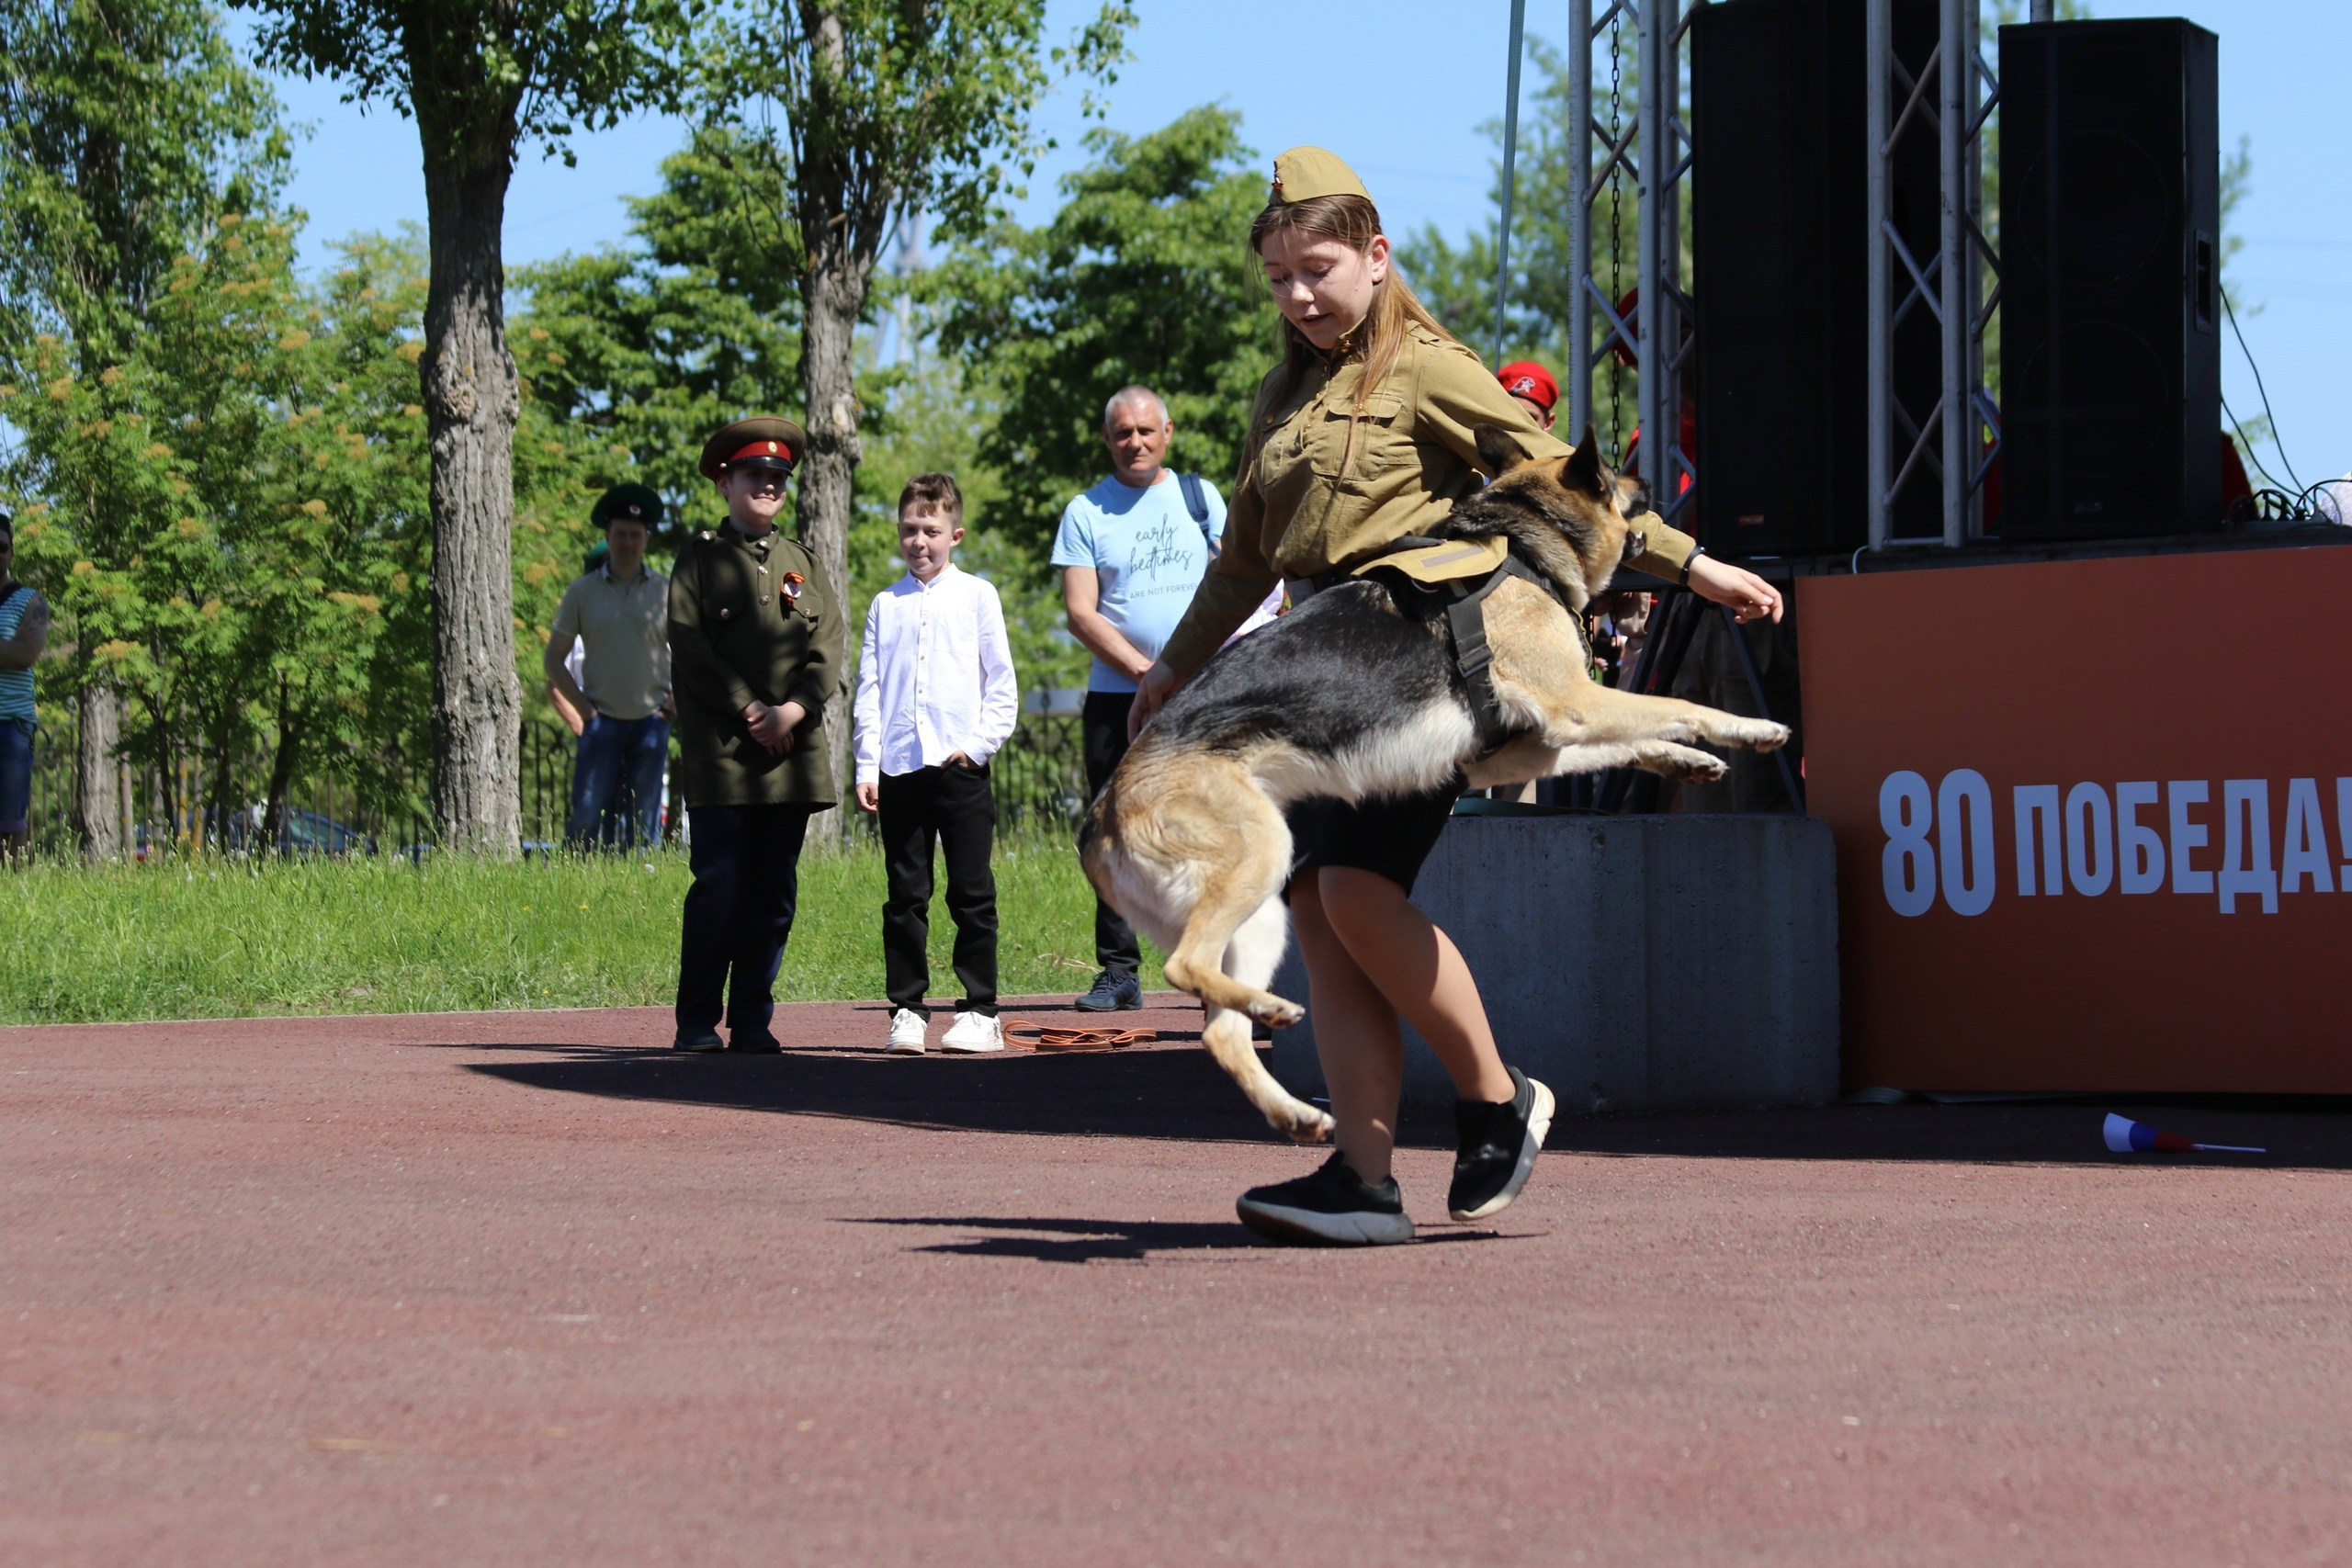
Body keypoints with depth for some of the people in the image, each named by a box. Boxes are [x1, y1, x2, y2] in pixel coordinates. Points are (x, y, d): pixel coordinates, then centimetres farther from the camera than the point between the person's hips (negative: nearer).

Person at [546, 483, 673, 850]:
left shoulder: (664, 592, 6)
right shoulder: (583, 592, 4)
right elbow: (553, 660, 7)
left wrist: (676, 703, 1)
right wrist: (582, 710, -3)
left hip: (650, 722, 1)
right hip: (602, 722, -1)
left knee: (643, 826, 3)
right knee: (588, 817, -7)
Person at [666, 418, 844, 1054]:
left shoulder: (804, 564, 17)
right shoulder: (700, 558, 5)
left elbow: (828, 648, 8)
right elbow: (690, 647, -4)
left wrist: (794, 709, -9)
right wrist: (750, 711, -12)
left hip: (792, 756, 4)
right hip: (721, 756, -4)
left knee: (775, 894, 3)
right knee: (718, 887, -8)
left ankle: (753, 1021, 8)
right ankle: (697, 1022, -2)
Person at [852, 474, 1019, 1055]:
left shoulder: (976, 596, 6)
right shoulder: (886, 605, 11)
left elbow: (1002, 684, 5)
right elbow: (869, 691, 10)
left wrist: (979, 742, -6)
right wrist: (867, 766, 2)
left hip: (961, 767, -2)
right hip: (900, 768, 2)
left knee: (971, 894, 0)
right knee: (905, 897, 4)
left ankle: (980, 1009, 5)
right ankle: (907, 1009, 8)